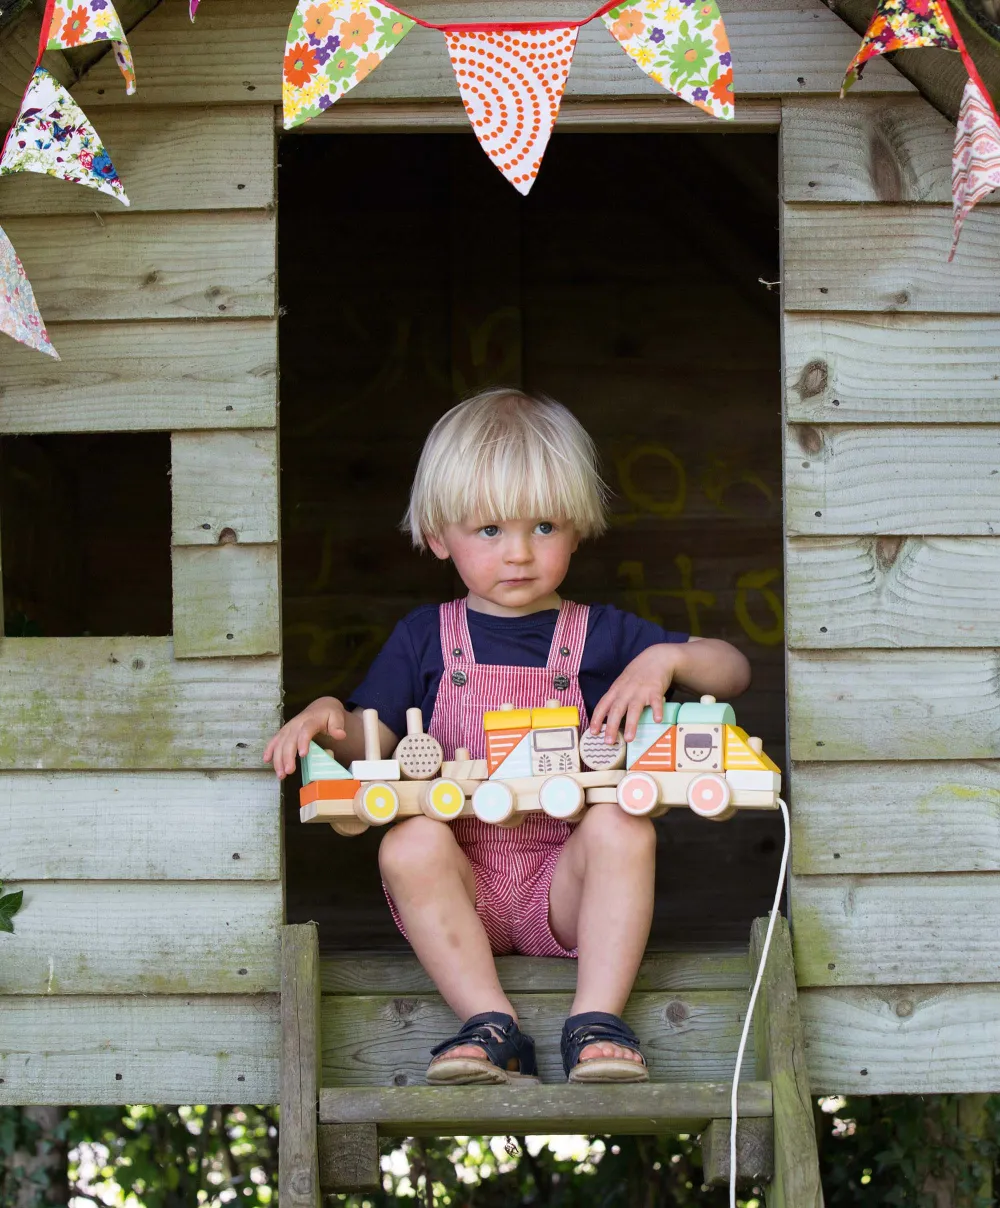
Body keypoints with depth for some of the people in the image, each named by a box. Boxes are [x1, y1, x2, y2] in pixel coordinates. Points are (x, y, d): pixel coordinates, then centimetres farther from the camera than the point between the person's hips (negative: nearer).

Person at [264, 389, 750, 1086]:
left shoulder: (601, 635, 12)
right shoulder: (425, 638, 13)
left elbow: (734, 673, 11)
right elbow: (371, 739, 7)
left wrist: (666, 658, -10)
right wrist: (326, 717, -15)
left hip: (563, 879, 0)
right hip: (462, 883, 0)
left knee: (623, 827, -30)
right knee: (409, 844, -31)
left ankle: (597, 1022, -33)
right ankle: (492, 1027, -35)